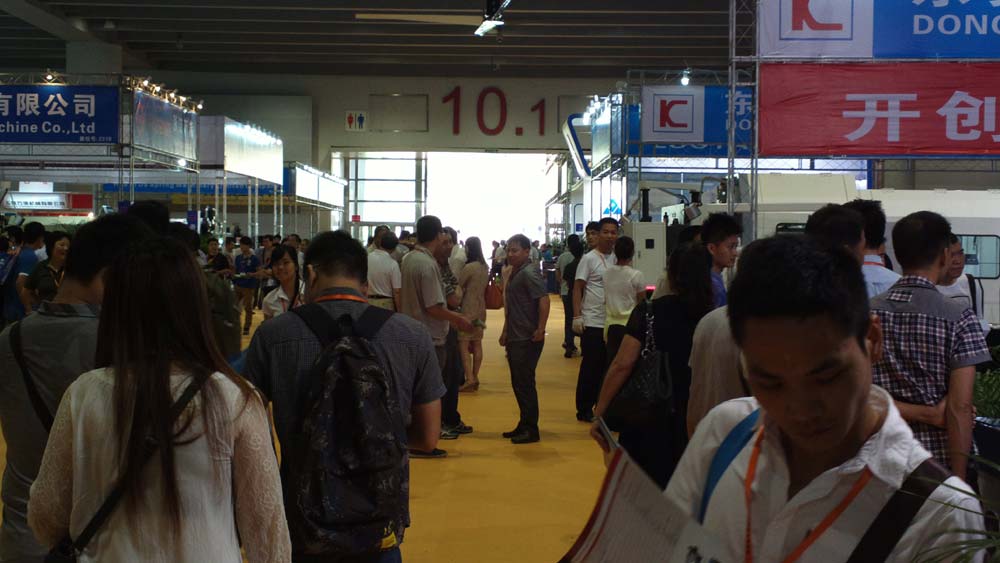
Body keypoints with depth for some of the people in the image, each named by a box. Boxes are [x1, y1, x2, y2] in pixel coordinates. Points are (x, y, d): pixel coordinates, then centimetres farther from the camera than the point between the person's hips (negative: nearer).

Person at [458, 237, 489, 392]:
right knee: (477, 344, 11)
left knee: (463, 345, -5)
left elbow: (458, 286, -10)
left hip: (468, 310, -8)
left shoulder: (469, 267, -17)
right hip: (480, 309, 8)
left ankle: (469, 379, -12)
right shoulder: (485, 267, 7)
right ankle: (475, 377, 15)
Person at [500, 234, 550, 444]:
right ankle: (524, 425, 24)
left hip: (528, 339, -10)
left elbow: (544, 300, -24)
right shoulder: (515, 273, 15)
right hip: (515, 338, 10)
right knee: (518, 384, 15)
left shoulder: (529, 273, -15)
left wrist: (540, 329, -27)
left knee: (524, 384, -4)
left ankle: (531, 430, 4)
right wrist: (506, 331, 22)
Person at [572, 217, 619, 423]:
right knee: (591, 367, -1)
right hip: (592, 322, -6)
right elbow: (578, 288, -7)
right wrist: (577, 316, -14)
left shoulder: (616, 259, 11)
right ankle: (584, 409, 8)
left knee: (607, 366, 10)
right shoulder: (589, 259, -6)